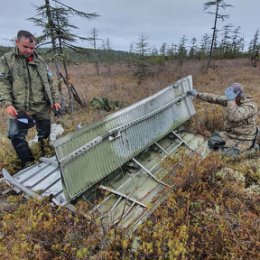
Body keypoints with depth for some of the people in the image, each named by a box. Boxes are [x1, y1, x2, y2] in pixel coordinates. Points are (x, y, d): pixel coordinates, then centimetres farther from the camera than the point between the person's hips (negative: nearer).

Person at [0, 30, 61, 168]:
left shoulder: (40, 61, 11)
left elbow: (49, 83, 13)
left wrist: (55, 100, 7)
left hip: (42, 107, 2)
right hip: (19, 108, -2)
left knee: (45, 135, 11)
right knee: (16, 136, -3)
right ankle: (28, 163, 17)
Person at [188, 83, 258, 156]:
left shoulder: (250, 105, -24)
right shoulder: (230, 100, -4)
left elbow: (234, 117, -41)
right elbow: (214, 98, 4)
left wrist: (231, 100, -39)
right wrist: (197, 94, 5)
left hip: (244, 139, -6)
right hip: (229, 133, 6)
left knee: (228, 154, -24)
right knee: (212, 142, -15)